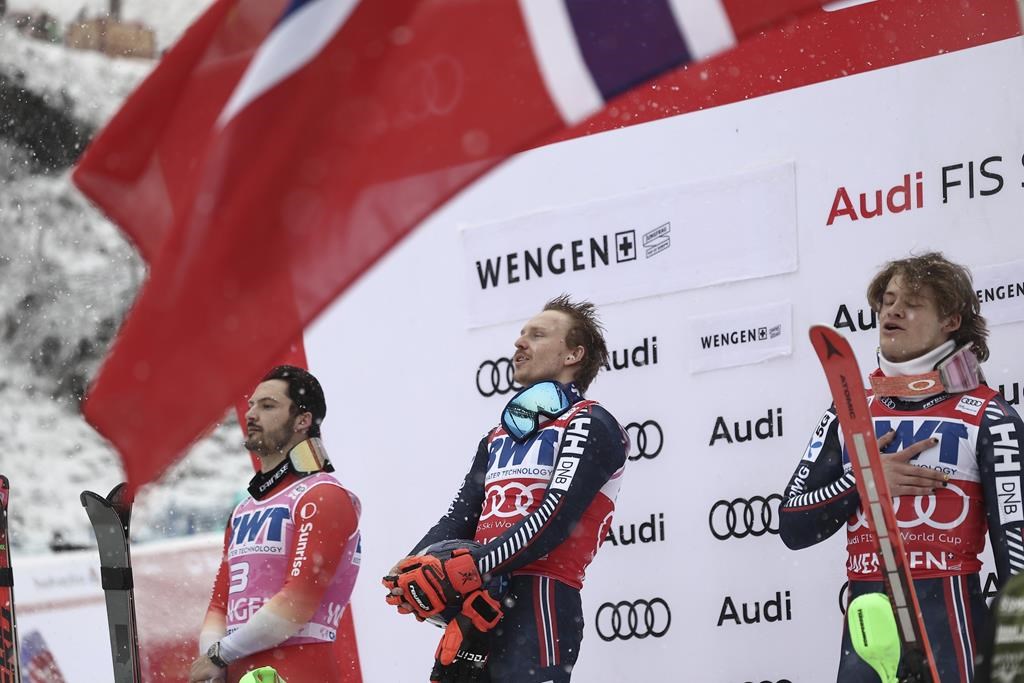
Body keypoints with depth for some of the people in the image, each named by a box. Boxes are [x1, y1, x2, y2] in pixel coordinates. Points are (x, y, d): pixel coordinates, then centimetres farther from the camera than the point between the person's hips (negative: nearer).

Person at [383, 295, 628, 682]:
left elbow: (554, 520, -13)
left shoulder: (590, 426, 0)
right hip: (475, 606, 7)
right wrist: (412, 570, -4)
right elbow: (460, 520, 17)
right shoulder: (497, 440, 26)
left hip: (539, 602, -7)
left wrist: (470, 568, -21)